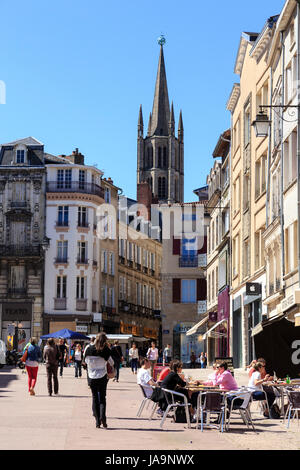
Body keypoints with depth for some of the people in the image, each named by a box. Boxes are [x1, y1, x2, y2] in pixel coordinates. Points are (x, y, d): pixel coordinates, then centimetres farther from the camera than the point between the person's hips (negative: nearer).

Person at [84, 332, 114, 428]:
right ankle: (102, 416, -15)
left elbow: (86, 360, 9)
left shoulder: (89, 349, -3)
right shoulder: (105, 350, -10)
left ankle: (97, 421, 8)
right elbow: (111, 362, -3)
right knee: (102, 398, 8)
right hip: (102, 377, -2)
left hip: (92, 376, 2)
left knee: (95, 398, 10)